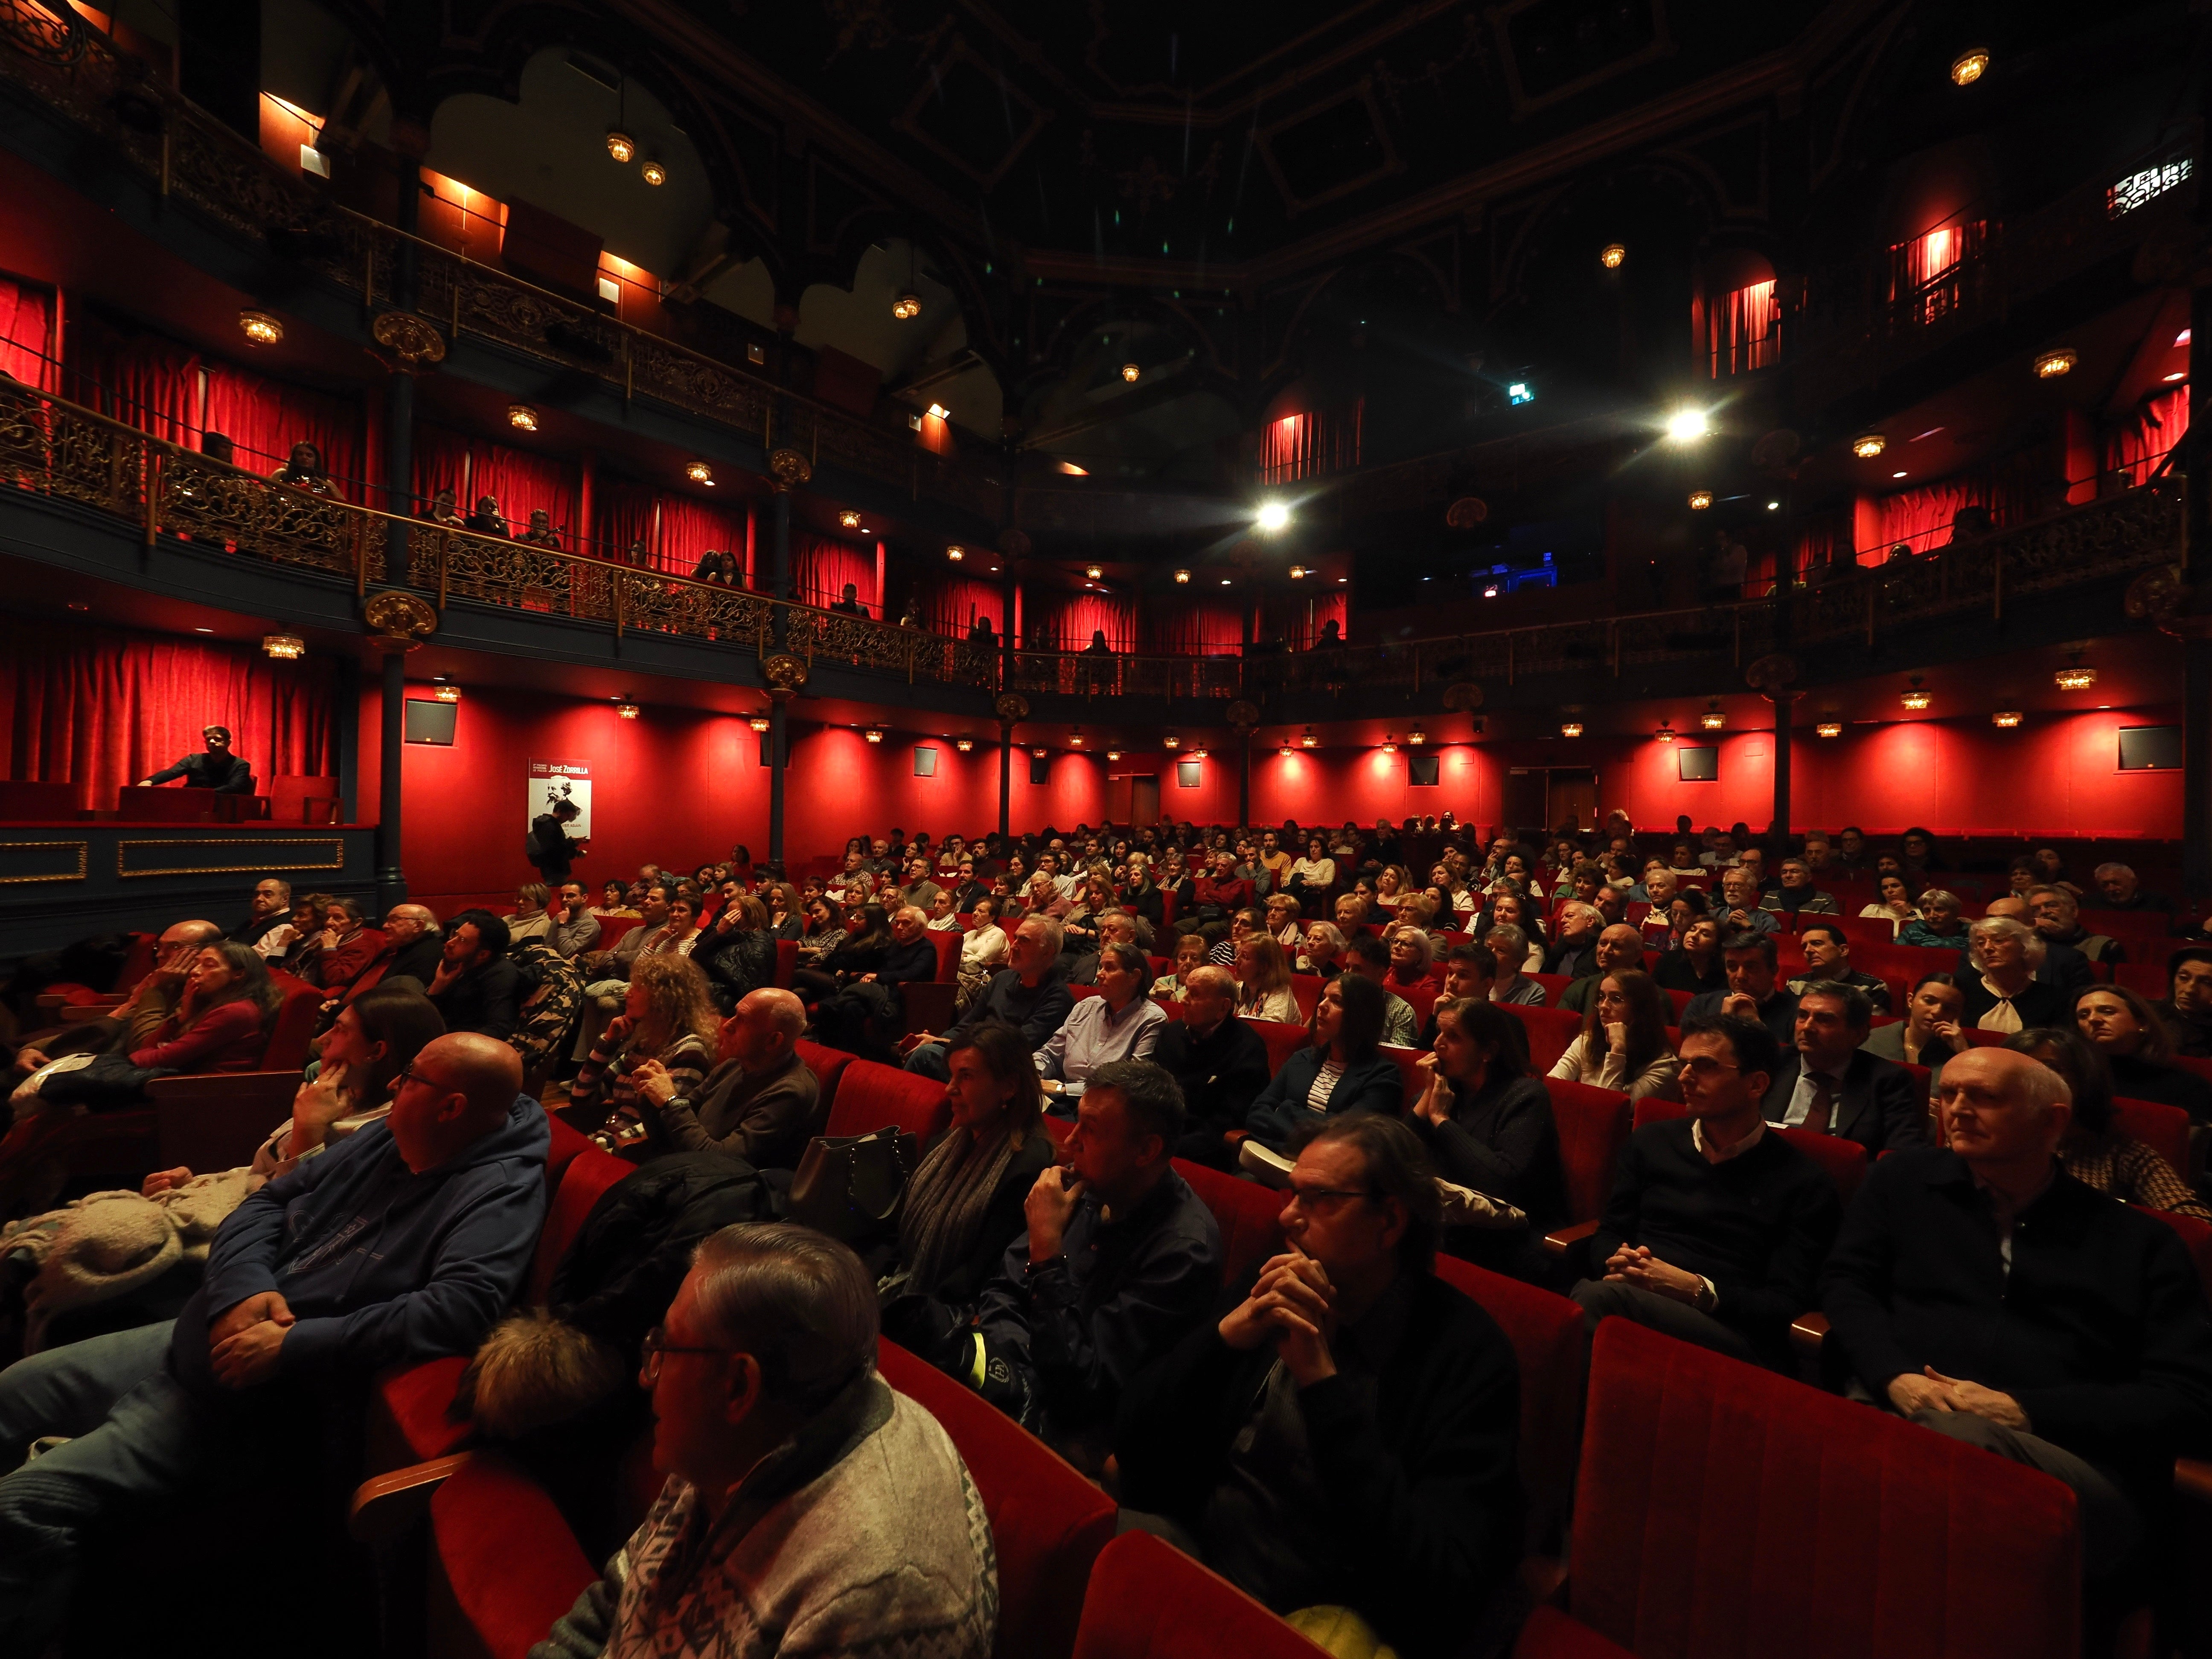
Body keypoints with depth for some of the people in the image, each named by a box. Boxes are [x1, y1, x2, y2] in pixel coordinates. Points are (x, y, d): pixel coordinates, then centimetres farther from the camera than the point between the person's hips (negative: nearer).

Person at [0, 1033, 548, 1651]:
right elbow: (267, 1203, 9)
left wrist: (293, 1347, -28)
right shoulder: (385, 1140, 2)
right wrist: (243, 1286, -11)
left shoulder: (498, 1197, -25)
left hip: (275, 1402, -8)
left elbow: (460, 1306, -36)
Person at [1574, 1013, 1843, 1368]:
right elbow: (1608, 1236, 19)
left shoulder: (1804, 1184, 7)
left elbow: (1786, 1306, 1)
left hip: (1732, 1335, -3)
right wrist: (1621, 1261, -5)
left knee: (1602, 1298, -37)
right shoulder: (1651, 1142, 17)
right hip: (1630, 1296, 4)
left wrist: (1697, 1289, -15)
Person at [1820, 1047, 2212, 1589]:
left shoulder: (2141, 1243, 15)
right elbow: (1847, 1284, 14)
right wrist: (1895, 1378, -6)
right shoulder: (1905, 1180, 19)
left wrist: (2023, 1411, -9)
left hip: (2073, 1461, -1)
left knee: (1961, 1438, -38)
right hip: (1894, 1417, 2)